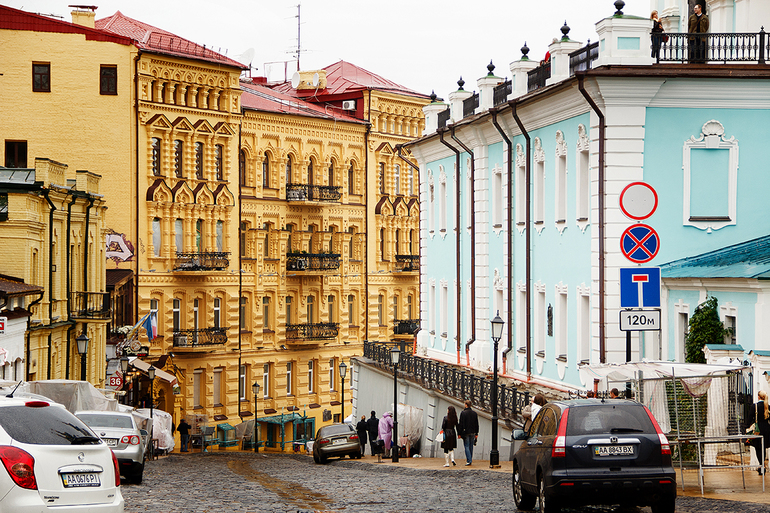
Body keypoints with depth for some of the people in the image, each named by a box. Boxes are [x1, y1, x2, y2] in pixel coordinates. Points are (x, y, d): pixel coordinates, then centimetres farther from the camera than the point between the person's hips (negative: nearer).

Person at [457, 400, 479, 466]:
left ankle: (469, 460, -12)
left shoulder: (463, 413, -9)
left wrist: (459, 433, -5)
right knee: (471, 446, 11)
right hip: (472, 433, 5)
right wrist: (476, 434, 13)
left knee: (467, 446, -3)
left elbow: (461, 424, -10)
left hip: (465, 432, -5)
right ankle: (470, 460, 16)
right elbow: (477, 424, 8)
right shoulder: (474, 413, 6)